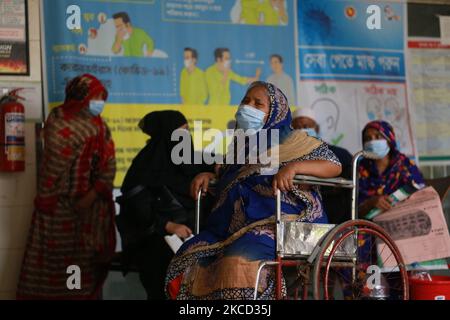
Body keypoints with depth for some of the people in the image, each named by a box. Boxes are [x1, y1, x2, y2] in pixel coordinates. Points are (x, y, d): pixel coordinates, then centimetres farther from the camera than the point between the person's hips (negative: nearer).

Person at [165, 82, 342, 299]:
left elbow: (334, 166, -4)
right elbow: (225, 176, 36)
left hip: (274, 224, -7)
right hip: (232, 226, 7)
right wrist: (207, 176, 13)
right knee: (188, 257, -14)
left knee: (240, 260, -34)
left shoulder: (291, 140, 3)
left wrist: (294, 167, -19)